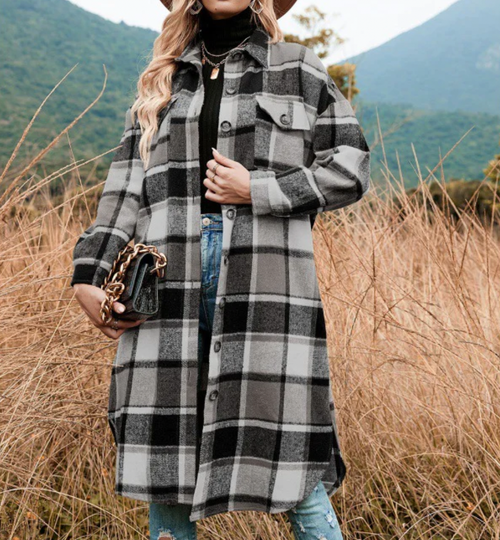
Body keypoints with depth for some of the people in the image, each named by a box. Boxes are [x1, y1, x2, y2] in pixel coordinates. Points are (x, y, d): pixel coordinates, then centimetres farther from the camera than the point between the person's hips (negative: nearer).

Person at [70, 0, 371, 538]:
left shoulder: (299, 70, 12)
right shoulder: (162, 81, 20)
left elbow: (351, 166, 6)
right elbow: (125, 190, 13)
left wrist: (257, 190, -7)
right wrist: (88, 276, 1)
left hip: (265, 284, -3)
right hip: (169, 284, 3)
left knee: (279, 443, -5)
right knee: (167, 443, 5)